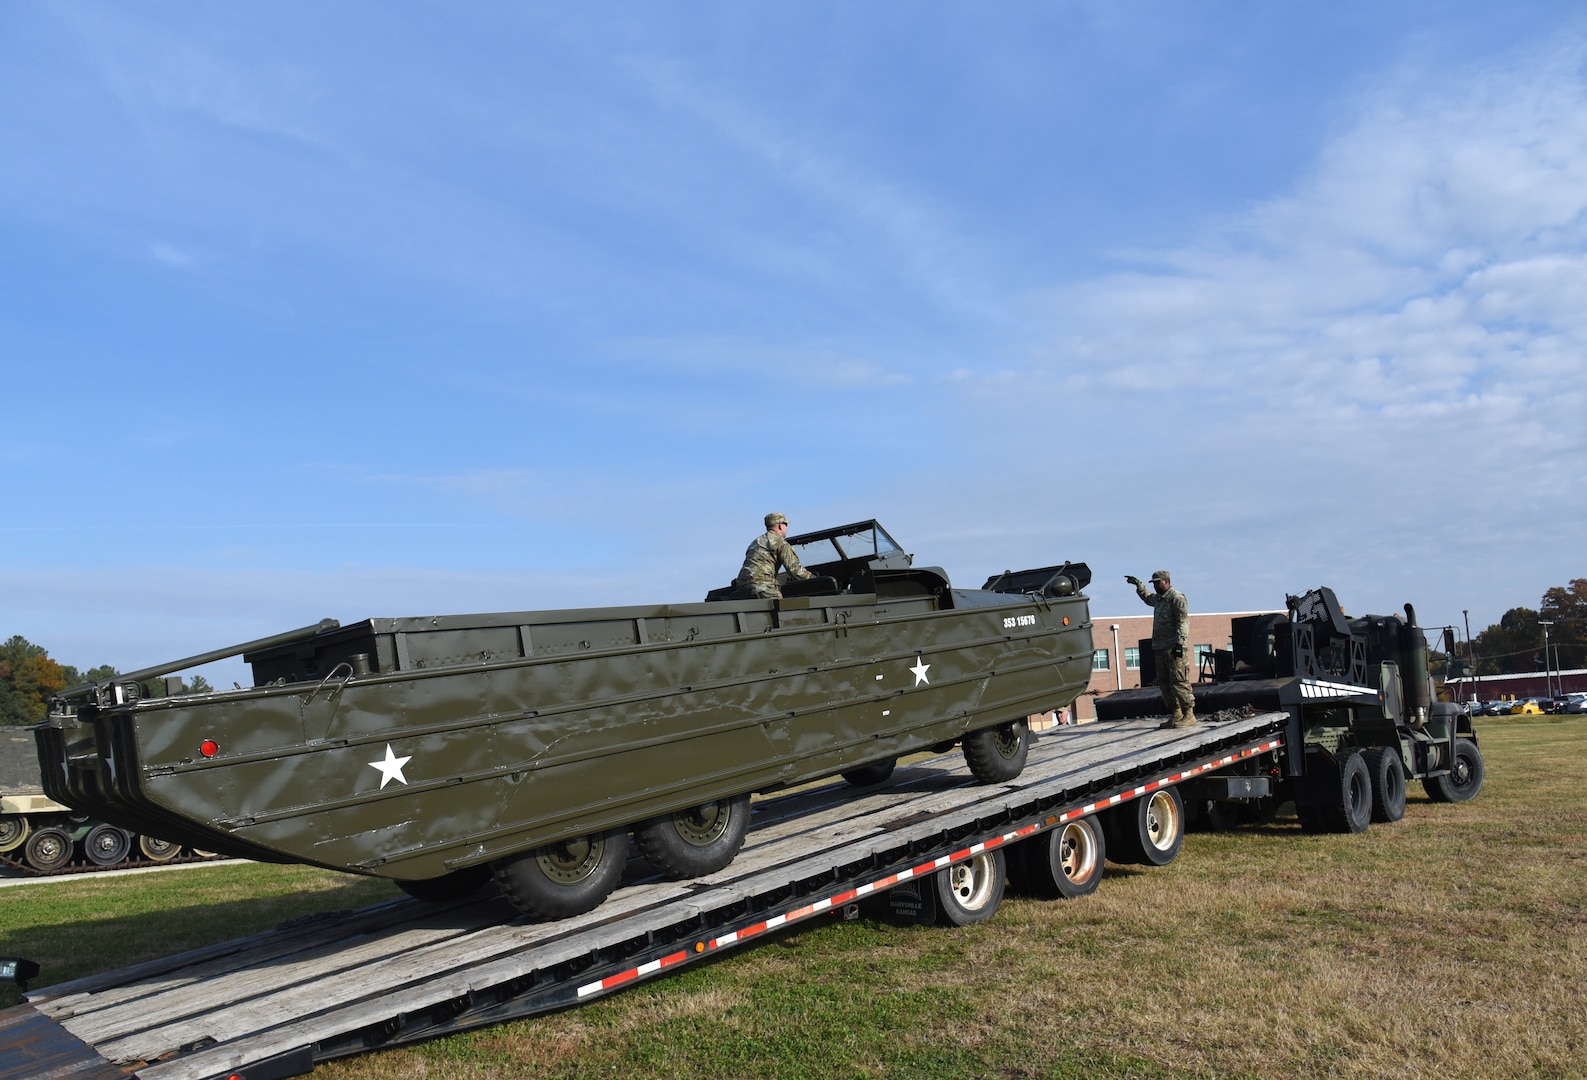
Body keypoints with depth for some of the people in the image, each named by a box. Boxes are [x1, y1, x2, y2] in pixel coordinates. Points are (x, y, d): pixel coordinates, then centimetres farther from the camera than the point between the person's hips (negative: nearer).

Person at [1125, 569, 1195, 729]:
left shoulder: (1176, 598, -8)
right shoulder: (1158, 598, 19)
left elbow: (1183, 621, -17)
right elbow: (1147, 598, 45)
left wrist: (1180, 642, -24)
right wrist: (1138, 584, 41)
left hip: (1174, 649, -9)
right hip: (1160, 648, 9)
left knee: (1179, 682, -10)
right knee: (1164, 683, 9)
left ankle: (1189, 715, -8)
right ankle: (1175, 714, 14)